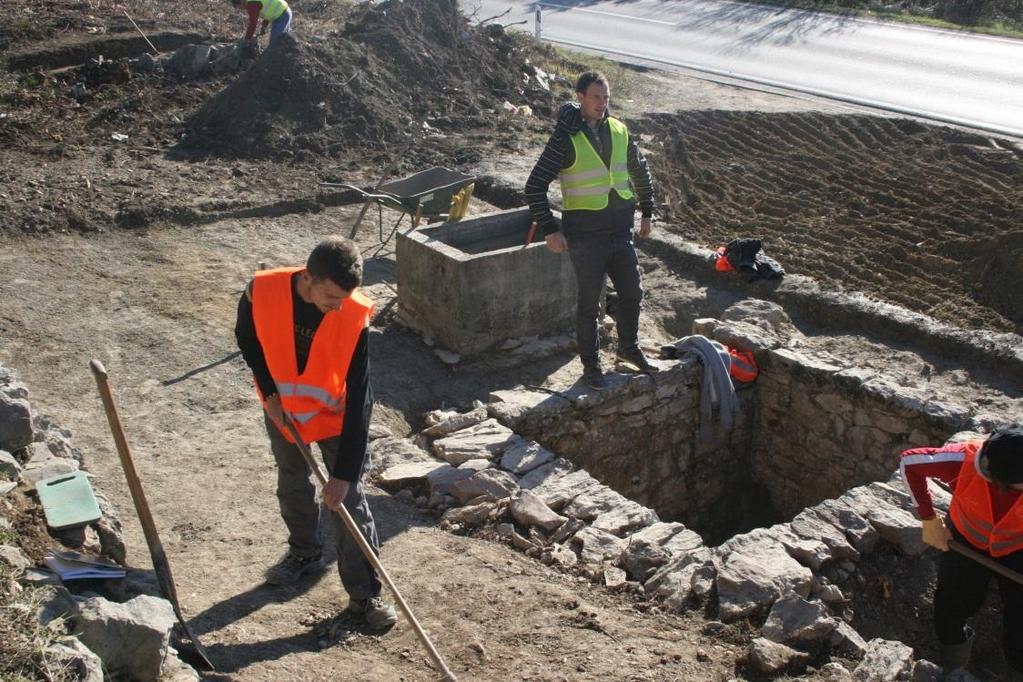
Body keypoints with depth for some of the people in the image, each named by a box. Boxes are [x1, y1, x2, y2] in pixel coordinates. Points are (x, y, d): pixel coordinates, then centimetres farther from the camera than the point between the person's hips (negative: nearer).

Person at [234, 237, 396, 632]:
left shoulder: (355, 317, -31)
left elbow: (358, 399, -28)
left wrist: (343, 473, -28)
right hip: (283, 413, 3)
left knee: (349, 502, -2)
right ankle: (304, 553, 47)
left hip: (336, 417, -3)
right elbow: (247, 337, -2)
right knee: (292, 487, 22)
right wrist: (268, 391, -12)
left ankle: (365, 595, 11)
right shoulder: (263, 291, -26)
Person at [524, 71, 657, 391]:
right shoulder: (566, 139, -13)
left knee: (631, 293, 16)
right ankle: (591, 365, 19)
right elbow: (535, 186, -13)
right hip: (585, 235, -6)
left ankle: (629, 348, 38)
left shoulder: (619, 130, 3)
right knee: (589, 303, 4)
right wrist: (549, 230, -16)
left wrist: (646, 213, 18)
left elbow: (640, 170, 19)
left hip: (620, 230, 6)